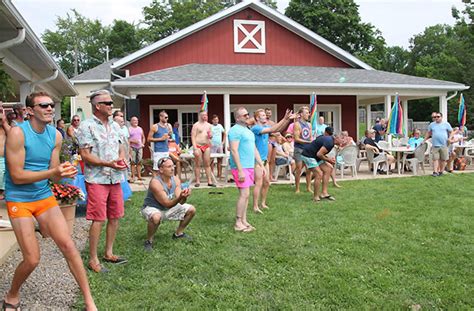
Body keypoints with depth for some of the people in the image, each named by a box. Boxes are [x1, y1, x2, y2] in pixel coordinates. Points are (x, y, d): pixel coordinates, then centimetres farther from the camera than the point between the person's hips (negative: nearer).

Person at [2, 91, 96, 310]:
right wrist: (53, 171, -26)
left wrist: (64, 173, -19)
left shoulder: (55, 135, 1)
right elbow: (17, 176, -18)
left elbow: (53, 176, 4)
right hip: (19, 200, -4)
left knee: (68, 246, -3)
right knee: (32, 259, -4)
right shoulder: (18, 132, -16)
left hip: (45, 196, 5)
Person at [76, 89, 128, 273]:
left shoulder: (115, 125, 12)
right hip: (97, 179, -7)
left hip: (115, 178, 7)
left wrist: (122, 159, -3)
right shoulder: (87, 126, -8)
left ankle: (109, 253, 26)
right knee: (98, 220, -4)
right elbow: (85, 155, -13)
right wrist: (108, 164, -22)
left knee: (115, 217, 11)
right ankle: (93, 260, 8)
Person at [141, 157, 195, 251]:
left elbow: (181, 202, -15)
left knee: (191, 210, 1)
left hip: (169, 207, 7)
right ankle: (149, 241, -13)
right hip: (151, 208, -7)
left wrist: (184, 196, -37)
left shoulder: (175, 179, -9)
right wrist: (179, 197, -45)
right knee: (156, 217, -41)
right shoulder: (155, 183, -29)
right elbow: (167, 204, -29)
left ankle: (178, 233, 21)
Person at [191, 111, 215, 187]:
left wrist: (210, 136, -3)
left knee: (207, 164, 4)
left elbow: (211, 136, 23)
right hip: (198, 146, -4)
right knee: (197, 165, 0)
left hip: (207, 146, 4)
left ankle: (209, 181, 5)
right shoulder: (196, 125, -2)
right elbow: (193, 137, -8)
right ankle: (197, 181, 6)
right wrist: (195, 148, -17)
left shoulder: (208, 125, 14)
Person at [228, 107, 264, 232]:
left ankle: (244, 221, 18)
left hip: (249, 166, 9)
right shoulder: (235, 130, -11)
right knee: (244, 194, -10)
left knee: (245, 195, 11)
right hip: (241, 167, -9)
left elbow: (254, 149, 23)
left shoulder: (248, 130, 19)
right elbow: (234, 151, -18)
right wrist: (240, 170, -22)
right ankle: (238, 224, -2)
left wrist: (261, 165, 18)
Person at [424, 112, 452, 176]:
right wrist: (424, 140, 15)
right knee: (435, 159, -4)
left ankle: (441, 171, 13)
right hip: (435, 145, 1)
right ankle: (435, 172, -6)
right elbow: (428, 133, 18)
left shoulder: (446, 124, 7)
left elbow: (451, 132, 9)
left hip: (444, 145, -1)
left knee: (443, 159, 3)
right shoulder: (432, 124, 12)